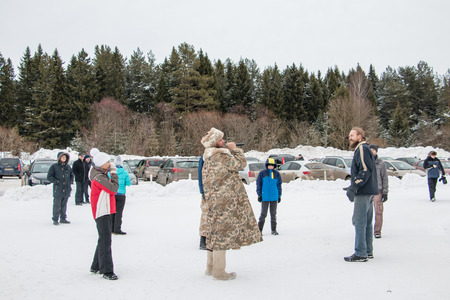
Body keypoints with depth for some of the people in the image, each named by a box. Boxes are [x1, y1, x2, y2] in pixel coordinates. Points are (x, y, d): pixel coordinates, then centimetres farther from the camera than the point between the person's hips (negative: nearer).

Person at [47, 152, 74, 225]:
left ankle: (63, 218, 19)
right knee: (57, 205, -5)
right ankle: (55, 219, 3)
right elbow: (49, 177, -3)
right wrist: (56, 181, -13)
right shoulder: (54, 166, -1)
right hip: (58, 190, -4)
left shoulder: (68, 167, 13)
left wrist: (71, 181, 10)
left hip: (67, 190, 5)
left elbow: (72, 175, 27)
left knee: (64, 205, 11)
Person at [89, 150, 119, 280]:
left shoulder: (102, 175, 15)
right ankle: (106, 271, -9)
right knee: (105, 240, -11)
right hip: (101, 212, -11)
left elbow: (111, 190, 16)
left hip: (106, 211, 11)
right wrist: (114, 173, -12)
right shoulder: (99, 177, -17)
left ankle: (96, 266, 28)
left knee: (104, 239, 17)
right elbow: (113, 189, -20)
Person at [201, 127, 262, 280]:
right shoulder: (220, 156, -16)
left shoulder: (208, 157, 15)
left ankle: (210, 267, 24)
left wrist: (230, 151, 16)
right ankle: (219, 271, 1)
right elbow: (240, 163, -9)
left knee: (215, 232, 15)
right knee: (223, 232, -5)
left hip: (214, 200, 10)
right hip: (225, 201, -10)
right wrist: (234, 149, 2)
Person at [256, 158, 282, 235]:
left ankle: (274, 230, 17)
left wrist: (279, 196, 9)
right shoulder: (262, 173, 0)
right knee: (263, 214, -2)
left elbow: (279, 185, 12)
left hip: (274, 197, 3)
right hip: (265, 197, -3)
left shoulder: (277, 174, 7)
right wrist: (259, 195, -2)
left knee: (273, 213, 9)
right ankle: (259, 229, 7)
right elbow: (259, 184, 2)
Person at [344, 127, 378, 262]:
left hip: (363, 192, -11)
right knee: (366, 222, 13)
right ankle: (368, 251, 19)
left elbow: (365, 170, -22)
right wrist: (354, 187, 23)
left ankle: (360, 254, -7)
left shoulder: (362, 149, -11)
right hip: (369, 191, 11)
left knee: (359, 222, -9)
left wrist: (354, 187, -24)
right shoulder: (362, 149, 21)